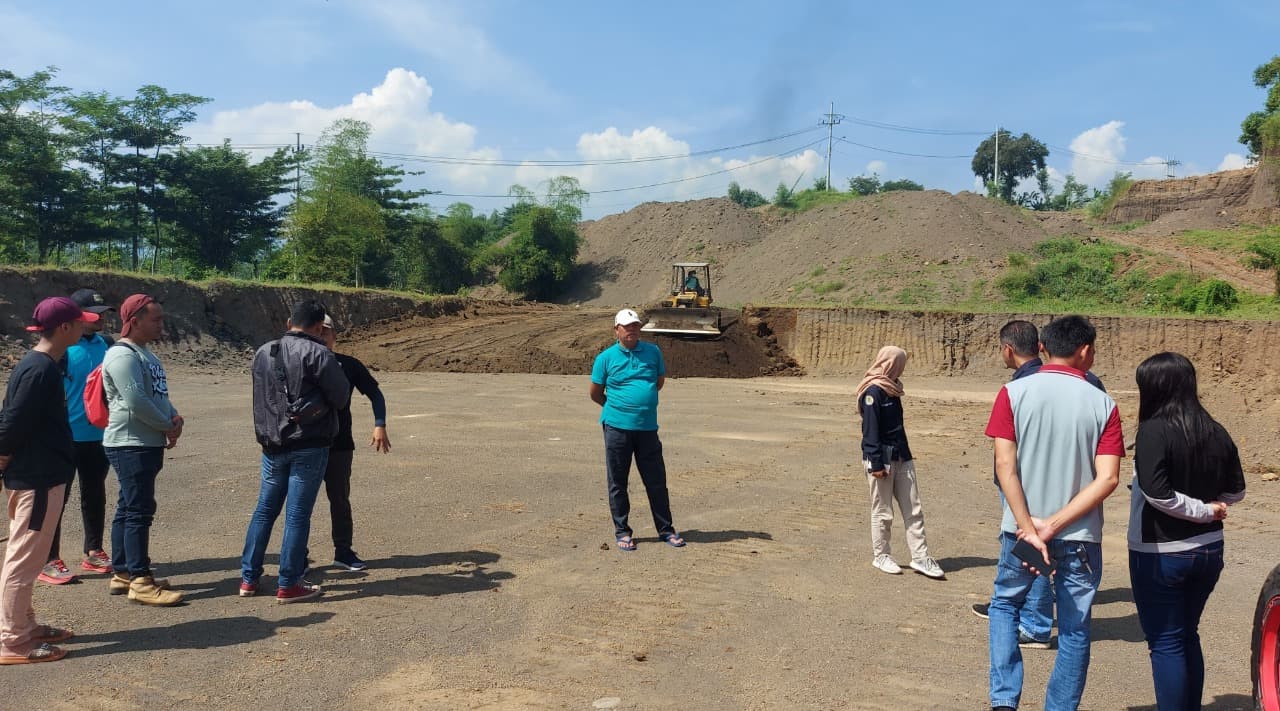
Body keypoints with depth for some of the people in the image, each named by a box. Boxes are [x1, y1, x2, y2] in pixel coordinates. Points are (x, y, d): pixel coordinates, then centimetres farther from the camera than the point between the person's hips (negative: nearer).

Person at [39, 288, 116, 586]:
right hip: (66, 437, -6)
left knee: (95, 495, 15)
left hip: (98, 436, 6)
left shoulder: (106, 344, 6)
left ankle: (93, 553, 27)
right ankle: (49, 561, 10)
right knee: (57, 498, 2)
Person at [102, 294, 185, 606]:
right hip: (131, 444, -10)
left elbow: (159, 394, 19)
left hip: (148, 443, 10)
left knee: (128, 509, 14)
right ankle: (140, 581, -4)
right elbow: (136, 401, -23)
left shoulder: (144, 353, 17)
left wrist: (175, 417, 0)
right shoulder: (122, 355, -14)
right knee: (138, 511, -8)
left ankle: (122, 574, 23)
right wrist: (168, 426, -13)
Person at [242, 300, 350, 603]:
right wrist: (334, 371, 10)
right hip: (309, 445, -6)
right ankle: (288, 585, 6)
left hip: (272, 445, 6)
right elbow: (341, 398, -8)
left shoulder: (262, 353, 8)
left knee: (265, 509, 16)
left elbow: (262, 396, 14)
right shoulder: (317, 354, -13)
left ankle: (249, 578, 21)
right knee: (298, 515, 0)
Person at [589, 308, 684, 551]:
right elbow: (595, 394, 7)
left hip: (647, 427, 2)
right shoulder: (606, 358, -2)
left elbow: (660, 381, 21)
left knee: (657, 481, 7)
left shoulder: (653, 352, 6)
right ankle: (622, 531, 17)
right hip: (617, 427, -2)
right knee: (617, 482, 5)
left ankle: (666, 530, 18)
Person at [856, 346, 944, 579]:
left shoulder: (892, 389, 13)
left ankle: (920, 557, 11)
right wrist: (876, 463, -19)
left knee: (913, 509, 7)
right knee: (882, 511, 4)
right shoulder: (873, 391, -14)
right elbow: (870, 430, -17)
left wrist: (903, 451, 17)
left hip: (901, 456, 9)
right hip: (881, 458, -8)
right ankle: (881, 556, 18)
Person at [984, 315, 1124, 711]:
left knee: (1004, 605, 20)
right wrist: (1054, 525, -13)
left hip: (1021, 529, 0)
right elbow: (1107, 479, -12)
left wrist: (1030, 528, -13)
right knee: (1074, 629, 14)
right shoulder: (1103, 404, -4)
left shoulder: (1014, 392, -6)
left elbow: (1005, 465, -13)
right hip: (1080, 536, 0)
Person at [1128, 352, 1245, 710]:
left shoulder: (1155, 430, -18)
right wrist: (1207, 506, 7)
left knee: (1165, 644, 3)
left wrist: (1202, 510, -13)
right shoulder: (1216, 432, 3)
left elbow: (1155, 492, -25)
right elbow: (1235, 492, 11)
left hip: (1159, 555, -7)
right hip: (1208, 550, 7)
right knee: (1188, 637, 21)